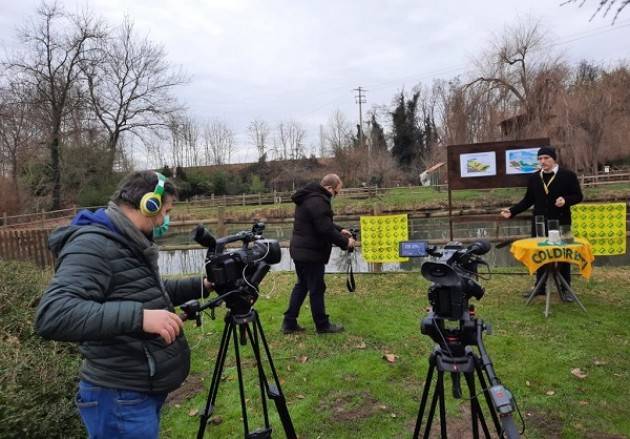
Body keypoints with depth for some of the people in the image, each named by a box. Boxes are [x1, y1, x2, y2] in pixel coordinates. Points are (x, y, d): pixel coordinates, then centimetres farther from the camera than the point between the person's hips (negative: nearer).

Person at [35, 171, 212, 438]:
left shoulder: (130, 243, 8)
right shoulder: (93, 244, -21)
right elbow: (51, 316, -33)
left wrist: (200, 286, 10)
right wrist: (139, 316, -39)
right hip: (121, 398, -9)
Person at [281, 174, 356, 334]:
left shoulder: (309, 196, 12)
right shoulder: (318, 201, -22)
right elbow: (325, 230, -25)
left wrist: (340, 230, 14)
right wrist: (345, 242, -12)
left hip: (300, 250, 10)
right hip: (311, 253, -10)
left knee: (302, 285, 18)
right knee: (317, 289, 3)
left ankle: (289, 323, 22)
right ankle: (322, 325, 17)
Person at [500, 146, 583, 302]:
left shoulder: (568, 175, -4)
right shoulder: (534, 178, 7)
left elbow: (578, 196, -1)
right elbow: (528, 200, 9)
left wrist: (566, 200, -22)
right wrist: (512, 211, -2)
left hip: (560, 223, -3)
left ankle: (564, 289, 17)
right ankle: (540, 286, 21)